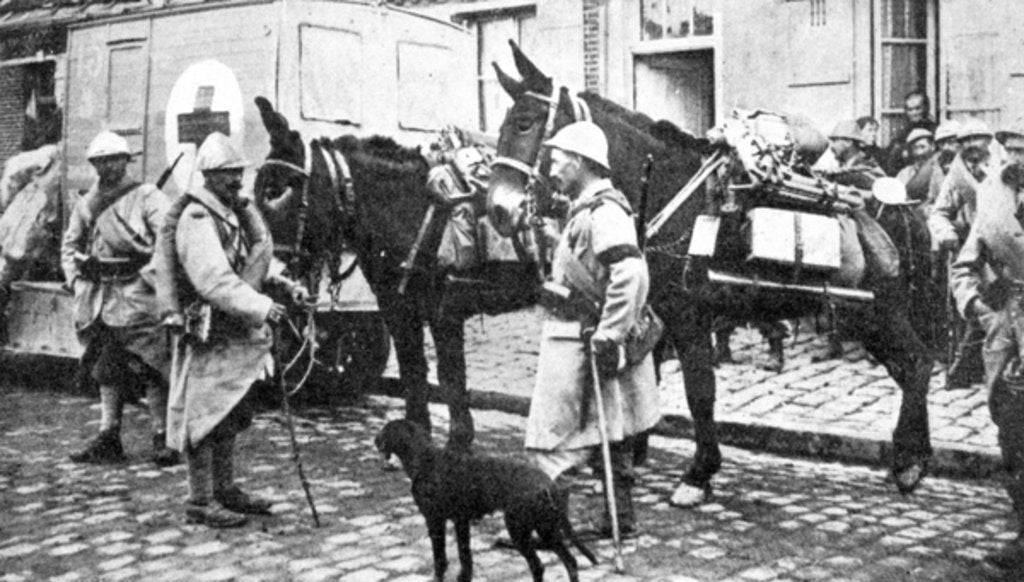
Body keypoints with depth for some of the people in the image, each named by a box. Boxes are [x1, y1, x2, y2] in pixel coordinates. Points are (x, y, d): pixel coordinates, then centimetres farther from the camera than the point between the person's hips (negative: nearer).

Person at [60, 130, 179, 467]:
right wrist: (75, 280, 12)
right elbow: (69, 244, 24)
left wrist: (150, 276, -15)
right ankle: (108, 439, 18)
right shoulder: (86, 203, 14)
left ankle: (163, 439, 0)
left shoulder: (146, 196, -3)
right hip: (97, 296, 6)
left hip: (136, 295, -6)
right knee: (106, 369, 11)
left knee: (149, 368, -6)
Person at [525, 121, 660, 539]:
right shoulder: (587, 209, 15)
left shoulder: (603, 211, -17)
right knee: (613, 434, 16)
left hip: (580, 344, -10)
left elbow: (631, 274, -30)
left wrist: (608, 336, -29)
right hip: (573, 340, 11)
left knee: (552, 439, -5)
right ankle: (620, 519, 25)